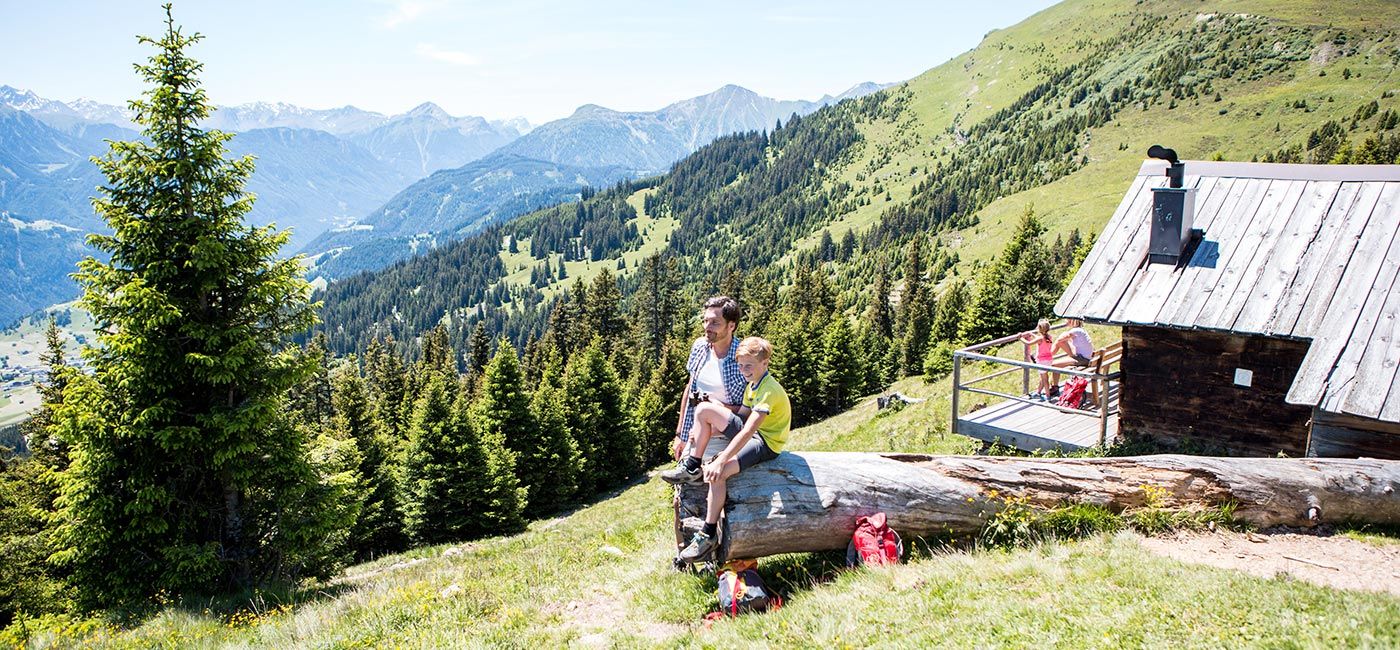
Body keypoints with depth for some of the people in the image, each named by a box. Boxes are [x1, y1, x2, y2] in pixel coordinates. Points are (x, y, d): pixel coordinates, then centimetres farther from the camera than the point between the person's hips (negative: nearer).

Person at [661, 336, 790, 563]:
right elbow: (740, 417, 12)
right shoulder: (752, 385, 10)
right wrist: (706, 432, 0)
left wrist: (721, 460, -34)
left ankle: (708, 536, -19)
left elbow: (747, 431, -30)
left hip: (767, 444, -9)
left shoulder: (769, 391, -22)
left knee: (717, 473, -30)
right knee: (704, 410, -5)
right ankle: (692, 467, 1)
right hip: (752, 434, 9)